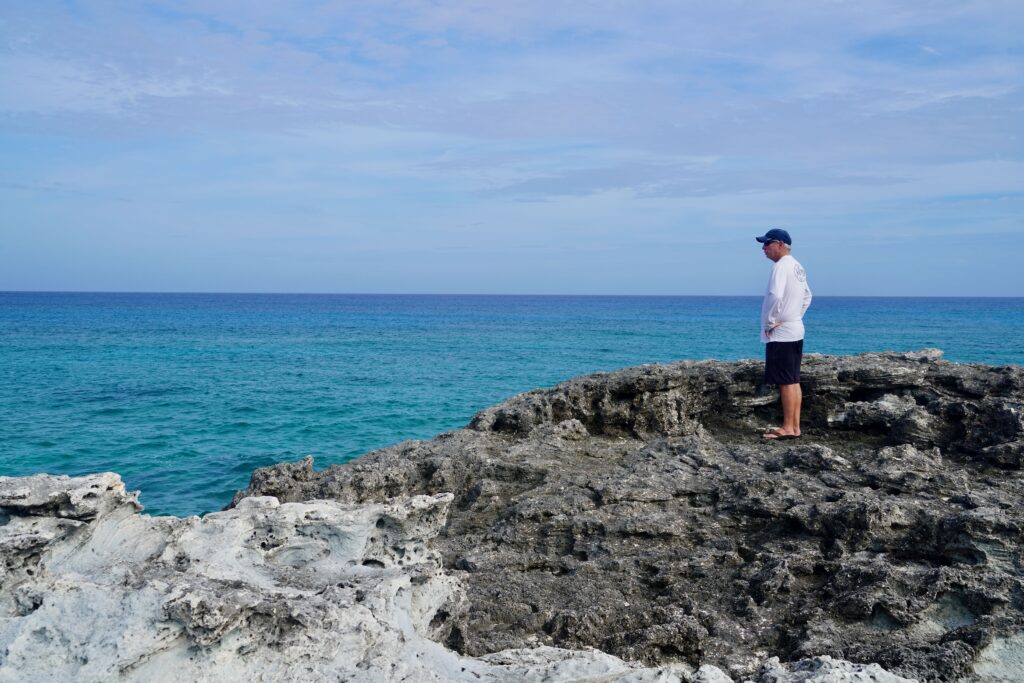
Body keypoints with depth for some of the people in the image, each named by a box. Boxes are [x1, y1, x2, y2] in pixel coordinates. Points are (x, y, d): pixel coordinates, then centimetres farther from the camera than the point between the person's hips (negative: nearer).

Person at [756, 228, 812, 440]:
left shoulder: (782, 266, -16)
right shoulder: (797, 266, 15)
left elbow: (775, 296, -29)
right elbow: (807, 296, 26)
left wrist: (770, 321, -18)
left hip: (780, 333, -10)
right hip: (795, 330, 10)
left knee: (787, 382, -6)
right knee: (793, 381, 11)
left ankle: (788, 427, -2)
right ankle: (795, 426, 15)